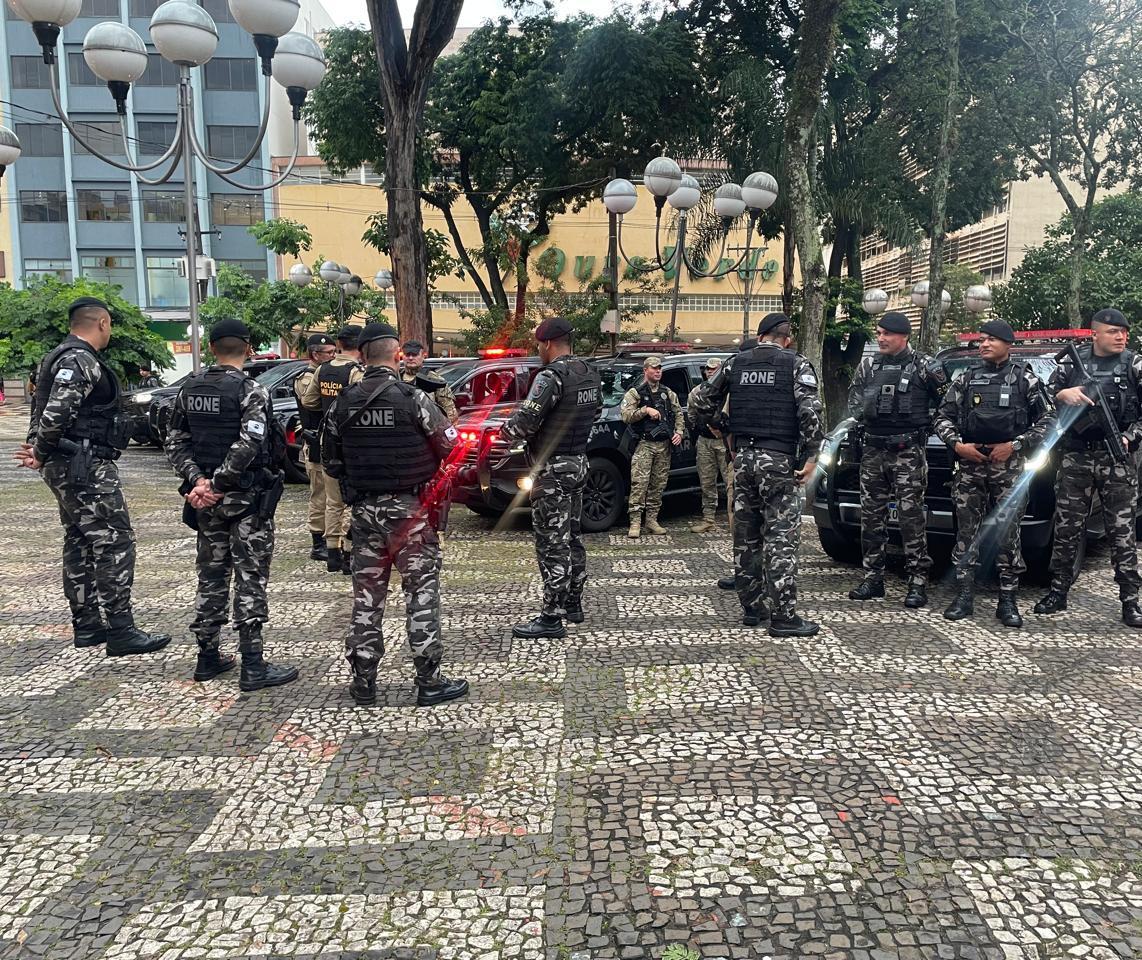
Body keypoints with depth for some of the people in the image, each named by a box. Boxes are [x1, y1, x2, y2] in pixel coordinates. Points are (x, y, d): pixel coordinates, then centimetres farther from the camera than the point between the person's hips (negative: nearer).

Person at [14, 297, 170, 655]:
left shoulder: (63, 358, 18)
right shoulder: (81, 362, -15)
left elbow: (45, 411, 18)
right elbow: (55, 414, -24)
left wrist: (39, 451, 7)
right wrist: (41, 455, -11)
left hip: (69, 467, 11)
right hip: (86, 466, -11)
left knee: (80, 544, 14)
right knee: (114, 542, -9)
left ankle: (87, 624, 23)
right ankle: (120, 631, -8)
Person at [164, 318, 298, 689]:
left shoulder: (189, 388, 7)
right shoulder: (251, 391, -12)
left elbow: (175, 442, 4)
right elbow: (248, 447, -23)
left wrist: (198, 481, -4)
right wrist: (217, 484, -16)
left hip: (207, 501, 6)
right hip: (247, 500, -6)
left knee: (211, 578, 15)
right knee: (250, 580, -1)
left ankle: (208, 657, 23)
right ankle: (253, 666, 1)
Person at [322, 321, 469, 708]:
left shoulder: (343, 403, 2)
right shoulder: (412, 398, -13)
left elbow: (330, 461, 9)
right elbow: (452, 448, -9)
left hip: (364, 510, 4)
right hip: (409, 509, -4)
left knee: (366, 593, 12)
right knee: (421, 591, 3)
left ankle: (363, 681, 19)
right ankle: (429, 682, 8)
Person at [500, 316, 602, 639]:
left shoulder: (551, 377, -19)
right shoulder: (591, 374, 8)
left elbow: (523, 424, -22)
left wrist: (505, 430, -2)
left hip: (552, 470, -9)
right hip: (579, 464, 9)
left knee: (552, 545, -4)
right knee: (573, 538, 17)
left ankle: (552, 618, 1)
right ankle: (573, 604, 27)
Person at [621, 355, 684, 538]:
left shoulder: (668, 393, 16)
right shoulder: (635, 393, 2)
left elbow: (678, 413, 18)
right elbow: (625, 415, -9)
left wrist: (679, 432, 2)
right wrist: (646, 410, -17)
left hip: (664, 445, 5)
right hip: (644, 445, -5)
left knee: (659, 483, 7)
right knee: (639, 483, -11)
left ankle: (652, 520, 15)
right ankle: (635, 523, -9)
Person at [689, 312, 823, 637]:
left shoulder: (735, 364, 9)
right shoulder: (797, 365, -2)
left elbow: (701, 401, 11)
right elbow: (810, 411, -13)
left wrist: (698, 423, 30)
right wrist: (812, 455, -10)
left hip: (742, 458, 4)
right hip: (778, 460, -4)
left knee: (745, 536, 13)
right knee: (781, 538, -2)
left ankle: (751, 607, 20)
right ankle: (783, 616, -1)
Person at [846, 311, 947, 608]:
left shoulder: (923, 366, -3)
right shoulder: (868, 365, 11)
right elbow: (854, 395, 21)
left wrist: (924, 419, -4)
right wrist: (860, 417, 5)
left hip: (908, 451, -5)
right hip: (873, 449, 5)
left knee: (912, 515, -6)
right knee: (871, 516, 7)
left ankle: (918, 582, 0)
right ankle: (873, 578, 16)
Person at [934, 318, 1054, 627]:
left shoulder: (1025, 379, 6)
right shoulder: (965, 380, 12)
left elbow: (1047, 419, 2)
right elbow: (943, 416, 12)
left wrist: (1015, 445, -8)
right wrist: (956, 444, -5)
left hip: (1009, 466, -2)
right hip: (969, 464, 2)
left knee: (1007, 533, -2)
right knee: (966, 532, 2)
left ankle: (1008, 601, 6)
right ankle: (964, 596, 8)